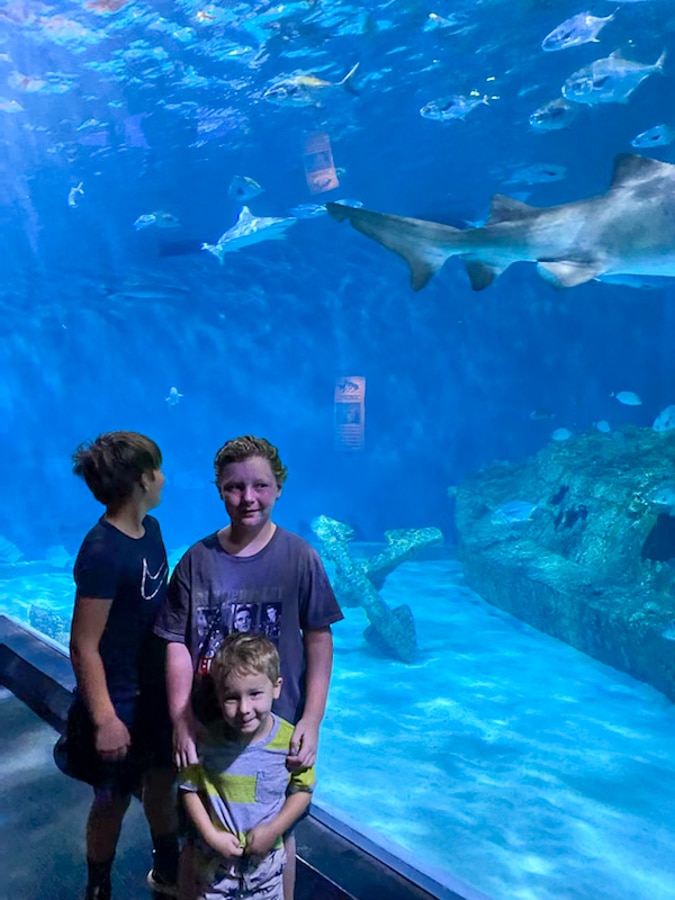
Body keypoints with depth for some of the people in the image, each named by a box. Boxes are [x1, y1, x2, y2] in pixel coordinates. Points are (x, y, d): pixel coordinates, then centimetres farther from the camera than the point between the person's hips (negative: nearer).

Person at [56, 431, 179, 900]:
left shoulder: (150, 528, -3)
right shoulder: (102, 552, -28)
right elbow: (84, 647, -24)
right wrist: (104, 719, -21)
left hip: (158, 689, 8)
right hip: (120, 701, -7)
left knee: (163, 779, 23)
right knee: (114, 800, 13)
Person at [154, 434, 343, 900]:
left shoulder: (299, 557, -10)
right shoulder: (197, 559, -6)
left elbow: (319, 640, -7)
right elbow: (178, 645, -5)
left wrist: (311, 721, -10)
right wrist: (181, 724, -10)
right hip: (207, 727, 1)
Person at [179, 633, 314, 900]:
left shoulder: (290, 740, -21)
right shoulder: (207, 740, -21)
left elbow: (302, 790, -8)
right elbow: (190, 790, -8)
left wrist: (274, 830, -17)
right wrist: (211, 835, -16)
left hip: (266, 856, 1)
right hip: (214, 855, 0)